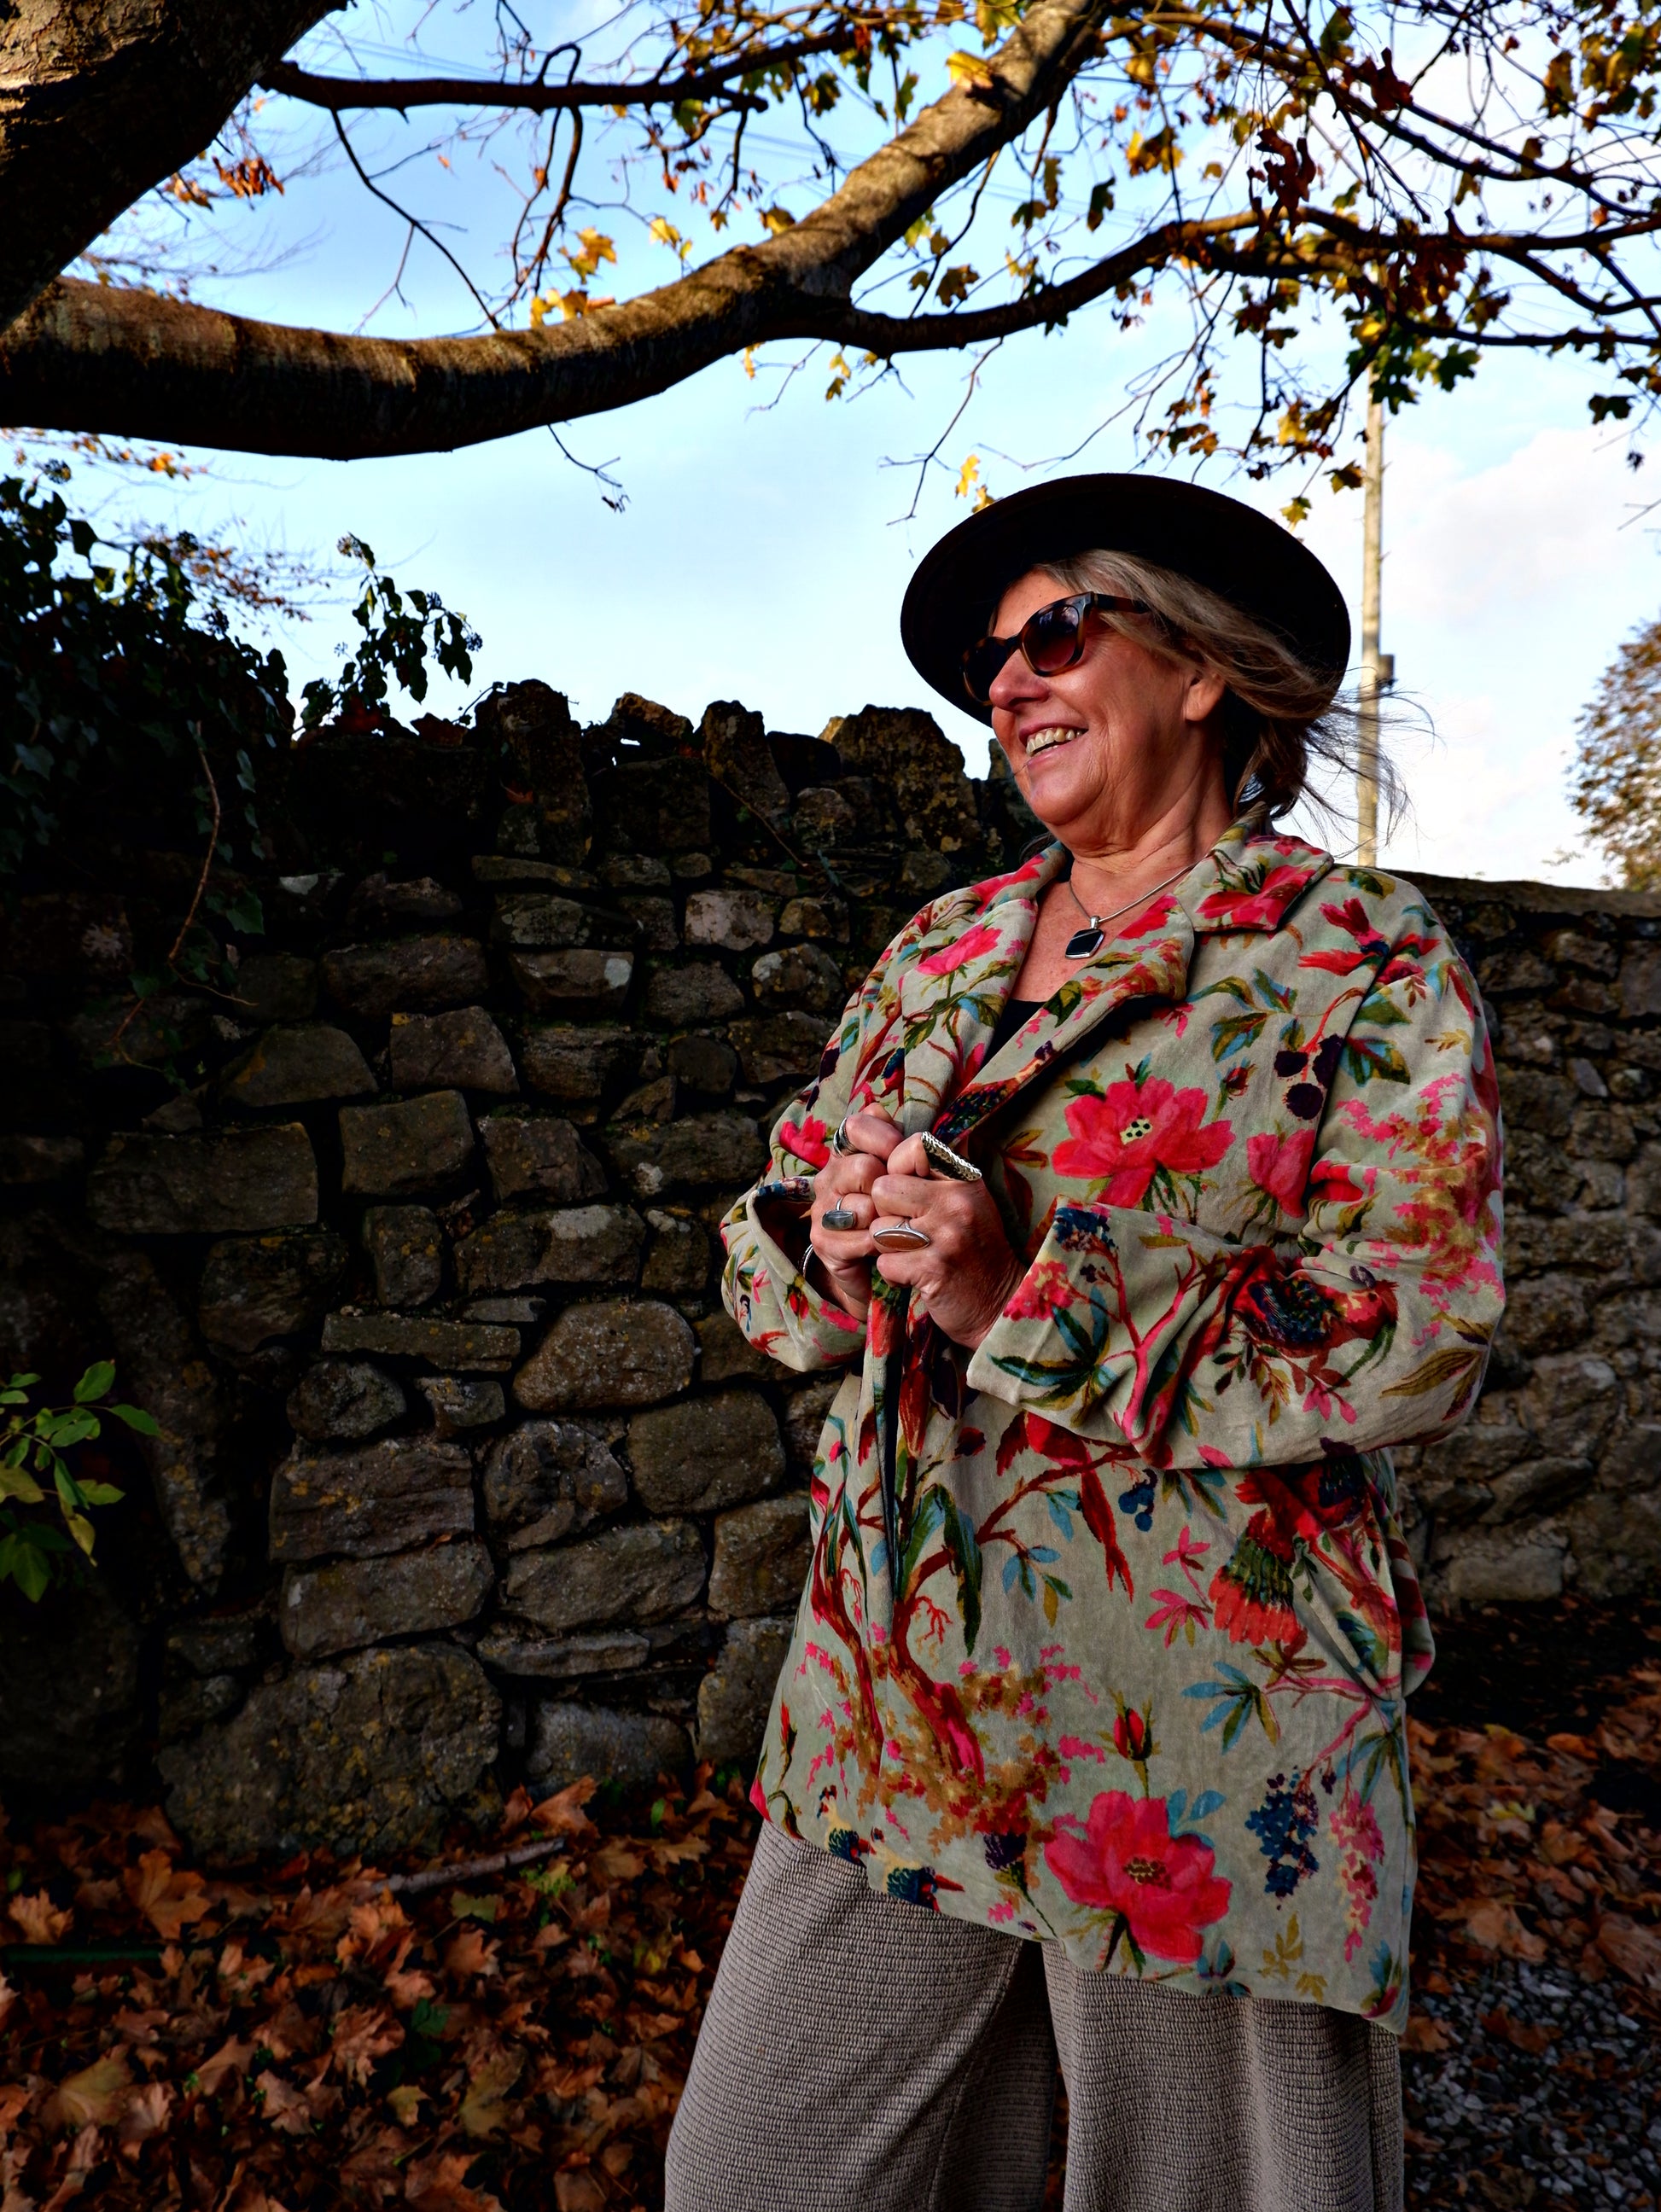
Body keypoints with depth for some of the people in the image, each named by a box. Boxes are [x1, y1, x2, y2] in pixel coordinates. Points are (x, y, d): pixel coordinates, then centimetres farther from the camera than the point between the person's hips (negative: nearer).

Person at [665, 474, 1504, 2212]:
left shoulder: (1363, 961, -5)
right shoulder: (938, 953, 10)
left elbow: (1408, 1337, -15)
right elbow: (766, 1281, 12)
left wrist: (1030, 1298, -21)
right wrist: (836, 1223, -11)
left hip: (1205, 1738, -4)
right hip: (893, 1701, 5)